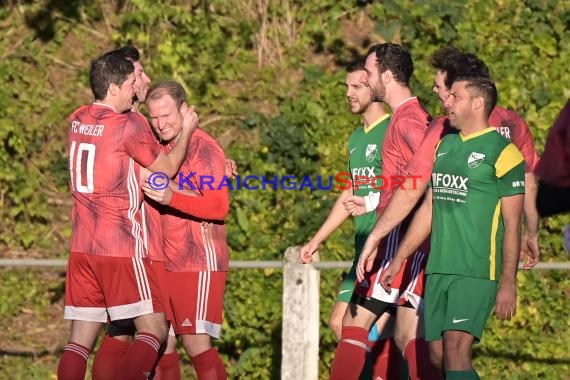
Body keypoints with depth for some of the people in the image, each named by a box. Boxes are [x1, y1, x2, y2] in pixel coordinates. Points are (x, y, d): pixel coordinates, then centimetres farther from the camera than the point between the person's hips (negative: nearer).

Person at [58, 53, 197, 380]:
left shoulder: (78, 120, 9)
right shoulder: (129, 125, -11)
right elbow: (165, 168, 2)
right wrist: (187, 131, 15)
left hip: (82, 248, 7)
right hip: (122, 247, -7)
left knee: (81, 339, 6)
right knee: (154, 330, -2)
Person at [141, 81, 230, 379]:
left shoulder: (203, 147, -10)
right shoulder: (162, 147, 15)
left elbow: (220, 206, -19)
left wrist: (172, 198, -31)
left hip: (198, 263, -8)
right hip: (166, 264, 8)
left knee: (197, 344, -11)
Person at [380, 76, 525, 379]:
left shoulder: (502, 152, -6)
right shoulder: (444, 145, 15)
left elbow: (512, 225, -7)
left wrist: (508, 285, -11)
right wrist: (398, 260, 18)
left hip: (477, 273, -7)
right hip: (437, 271, 7)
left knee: (455, 351, -18)